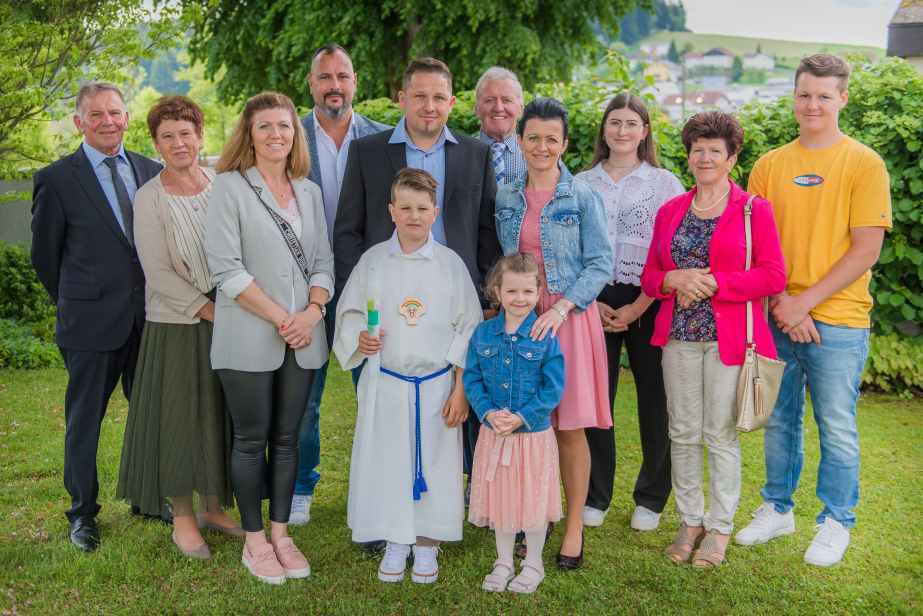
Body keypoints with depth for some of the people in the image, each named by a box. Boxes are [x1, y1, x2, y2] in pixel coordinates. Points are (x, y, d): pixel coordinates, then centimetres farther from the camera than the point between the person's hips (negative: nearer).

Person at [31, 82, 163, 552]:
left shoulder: (152, 172, 6)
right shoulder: (57, 179, -6)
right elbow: (44, 254, 1)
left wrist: (158, 299, 8)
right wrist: (74, 302, 8)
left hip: (149, 317, 4)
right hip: (92, 320, -4)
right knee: (84, 420, 8)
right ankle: (82, 513, 23)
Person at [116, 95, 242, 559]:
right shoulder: (150, 198, -6)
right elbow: (158, 272, -10)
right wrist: (208, 310, -15)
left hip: (229, 323, 4)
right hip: (176, 327, -3)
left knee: (221, 417, 11)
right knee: (179, 419, 3)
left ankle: (214, 508, 27)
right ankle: (183, 518, 19)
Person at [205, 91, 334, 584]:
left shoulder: (309, 192, 11)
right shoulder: (229, 187, -4)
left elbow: (323, 261, 10)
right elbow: (226, 268, -11)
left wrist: (312, 312, -9)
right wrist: (280, 318, -14)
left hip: (303, 339, 4)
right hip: (249, 338, -4)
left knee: (287, 438, 10)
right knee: (251, 439, 4)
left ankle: (280, 533, 22)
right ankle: (253, 540, 17)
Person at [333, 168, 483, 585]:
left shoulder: (450, 263, -2)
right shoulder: (373, 260, 0)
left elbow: (468, 328, 0)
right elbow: (349, 312, 9)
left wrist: (461, 389, -4)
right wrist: (360, 338, -14)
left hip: (436, 384, -1)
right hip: (385, 382, 1)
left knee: (433, 464, 6)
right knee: (386, 461, 7)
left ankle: (427, 544, 23)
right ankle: (395, 543, 24)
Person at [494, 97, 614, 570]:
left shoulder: (582, 197, -3)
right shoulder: (507, 199, 9)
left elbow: (600, 264, -7)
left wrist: (561, 307, -18)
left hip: (570, 315, -3)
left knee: (569, 426, -1)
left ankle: (575, 525, 11)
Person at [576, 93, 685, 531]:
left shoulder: (665, 184, 4)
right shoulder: (581, 184, 10)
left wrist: (636, 308, -9)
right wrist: (591, 302, -4)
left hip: (649, 306, -1)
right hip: (594, 303, 2)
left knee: (655, 400, 2)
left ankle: (651, 499, 17)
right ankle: (595, 497, 16)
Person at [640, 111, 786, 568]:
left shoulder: (754, 209, 1)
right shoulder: (670, 211, 13)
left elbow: (773, 275, -7)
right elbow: (649, 276, 13)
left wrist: (712, 283, -14)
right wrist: (675, 279, -9)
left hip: (729, 338, -4)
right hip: (679, 336, 4)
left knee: (721, 434, 1)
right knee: (682, 433, 7)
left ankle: (719, 527, 15)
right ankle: (689, 520, 21)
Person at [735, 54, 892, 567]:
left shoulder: (864, 164, -4)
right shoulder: (770, 165, 7)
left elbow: (866, 250, -9)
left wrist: (805, 302, -13)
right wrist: (779, 300, -8)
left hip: (837, 321, -3)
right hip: (776, 317, 3)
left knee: (837, 428, 5)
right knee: (779, 421, 14)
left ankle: (837, 522, 22)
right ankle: (777, 509, 30)